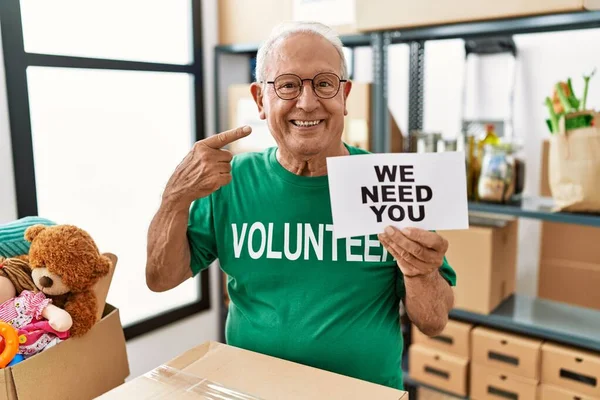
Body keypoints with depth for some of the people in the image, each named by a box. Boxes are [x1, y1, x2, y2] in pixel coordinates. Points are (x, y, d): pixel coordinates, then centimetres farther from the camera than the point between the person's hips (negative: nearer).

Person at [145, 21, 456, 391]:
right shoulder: (231, 181, -4)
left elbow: (434, 324, -4)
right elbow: (161, 279, 1)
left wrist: (421, 273, -24)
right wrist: (177, 196, -14)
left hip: (370, 389, 0)